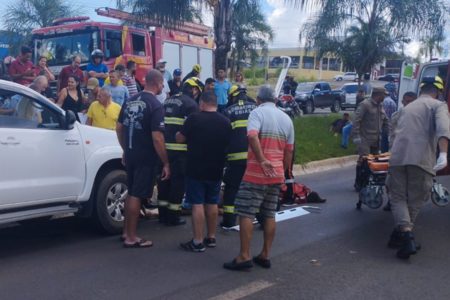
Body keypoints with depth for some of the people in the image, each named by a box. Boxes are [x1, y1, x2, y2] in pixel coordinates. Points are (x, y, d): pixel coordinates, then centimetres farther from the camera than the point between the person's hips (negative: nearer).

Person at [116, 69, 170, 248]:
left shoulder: (130, 101, 8)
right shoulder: (155, 105, -15)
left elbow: (119, 128, 13)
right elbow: (157, 138, -20)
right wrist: (165, 163, -14)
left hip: (130, 155, 7)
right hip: (145, 157, -7)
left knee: (131, 192, 18)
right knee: (136, 195, -1)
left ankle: (126, 232, 27)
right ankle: (131, 238, 7)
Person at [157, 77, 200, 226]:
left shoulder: (168, 101, 17)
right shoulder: (191, 104, -6)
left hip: (164, 147, 7)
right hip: (180, 149, -7)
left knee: (165, 179, 14)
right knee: (178, 180, 1)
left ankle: (163, 213, 22)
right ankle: (173, 216, 5)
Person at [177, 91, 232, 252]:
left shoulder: (194, 118, -12)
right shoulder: (225, 122, 2)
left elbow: (180, 139, -5)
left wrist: (178, 134, 17)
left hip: (196, 169, -5)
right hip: (216, 170, 5)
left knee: (197, 204, -2)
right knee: (212, 203, 14)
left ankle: (198, 242, -1)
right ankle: (211, 237, 23)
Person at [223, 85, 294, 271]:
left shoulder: (258, 112, -6)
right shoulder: (286, 119, 13)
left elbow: (252, 136, -27)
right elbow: (289, 151, 16)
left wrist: (261, 160, -28)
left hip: (256, 173, -7)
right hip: (277, 175, 7)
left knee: (245, 213, -2)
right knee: (269, 215, 11)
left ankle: (244, 256, -3)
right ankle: (265, 255, 16)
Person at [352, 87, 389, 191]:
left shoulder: (380, 106, 15)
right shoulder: (365, 104, -9)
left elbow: (385, 122, 23)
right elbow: (356, 120, -14)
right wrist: (356, 136, -19)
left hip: (376, 140, 8)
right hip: (365, 139, -7)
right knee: (364, 160, -10)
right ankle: (358, 184, 0)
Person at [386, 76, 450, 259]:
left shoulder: (407, 107, 25)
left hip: (397, 157, 4)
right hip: (422, 159, -4)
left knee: (398, 197, 6)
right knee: (415, 201, 10)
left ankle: (405, 234, -15)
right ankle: (401, 236, 17)